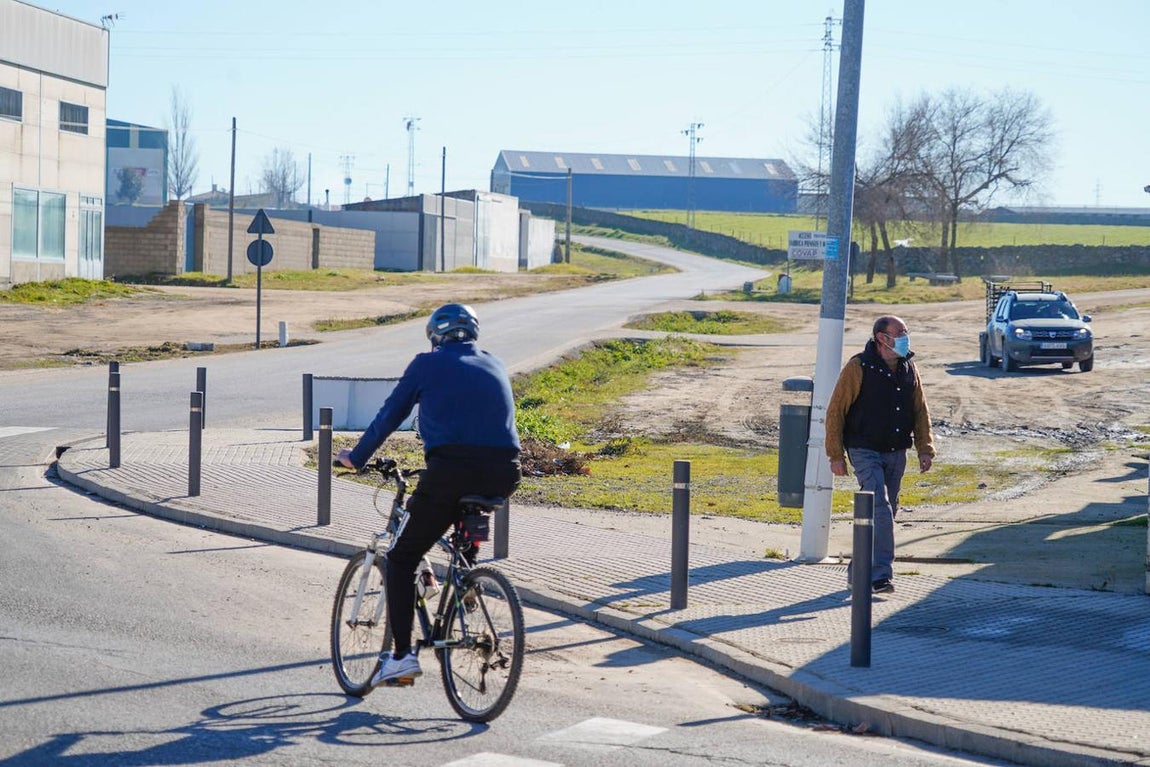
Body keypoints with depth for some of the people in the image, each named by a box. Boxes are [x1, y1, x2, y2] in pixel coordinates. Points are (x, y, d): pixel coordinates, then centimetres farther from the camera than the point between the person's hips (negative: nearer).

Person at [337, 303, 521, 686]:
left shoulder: (428, 364, 12)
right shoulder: (495, 365, 23)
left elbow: (389, 416, 16)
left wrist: (356, 458, 29)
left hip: (451, 470, -4)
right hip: (503, 475, 5)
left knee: (401, 560, 8)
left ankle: (402, 655, -2)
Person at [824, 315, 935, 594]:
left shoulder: (908, 369, 9)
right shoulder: (858, 367, -9)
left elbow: (920, 411, 15)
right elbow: (836, 411, -7)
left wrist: (925, 449, 4)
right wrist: (836, 454, -10)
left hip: (896, 454, 6)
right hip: (866, 452, -6)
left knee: (885, 513, 11)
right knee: (880, 509, -18)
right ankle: (881, 573, -18)